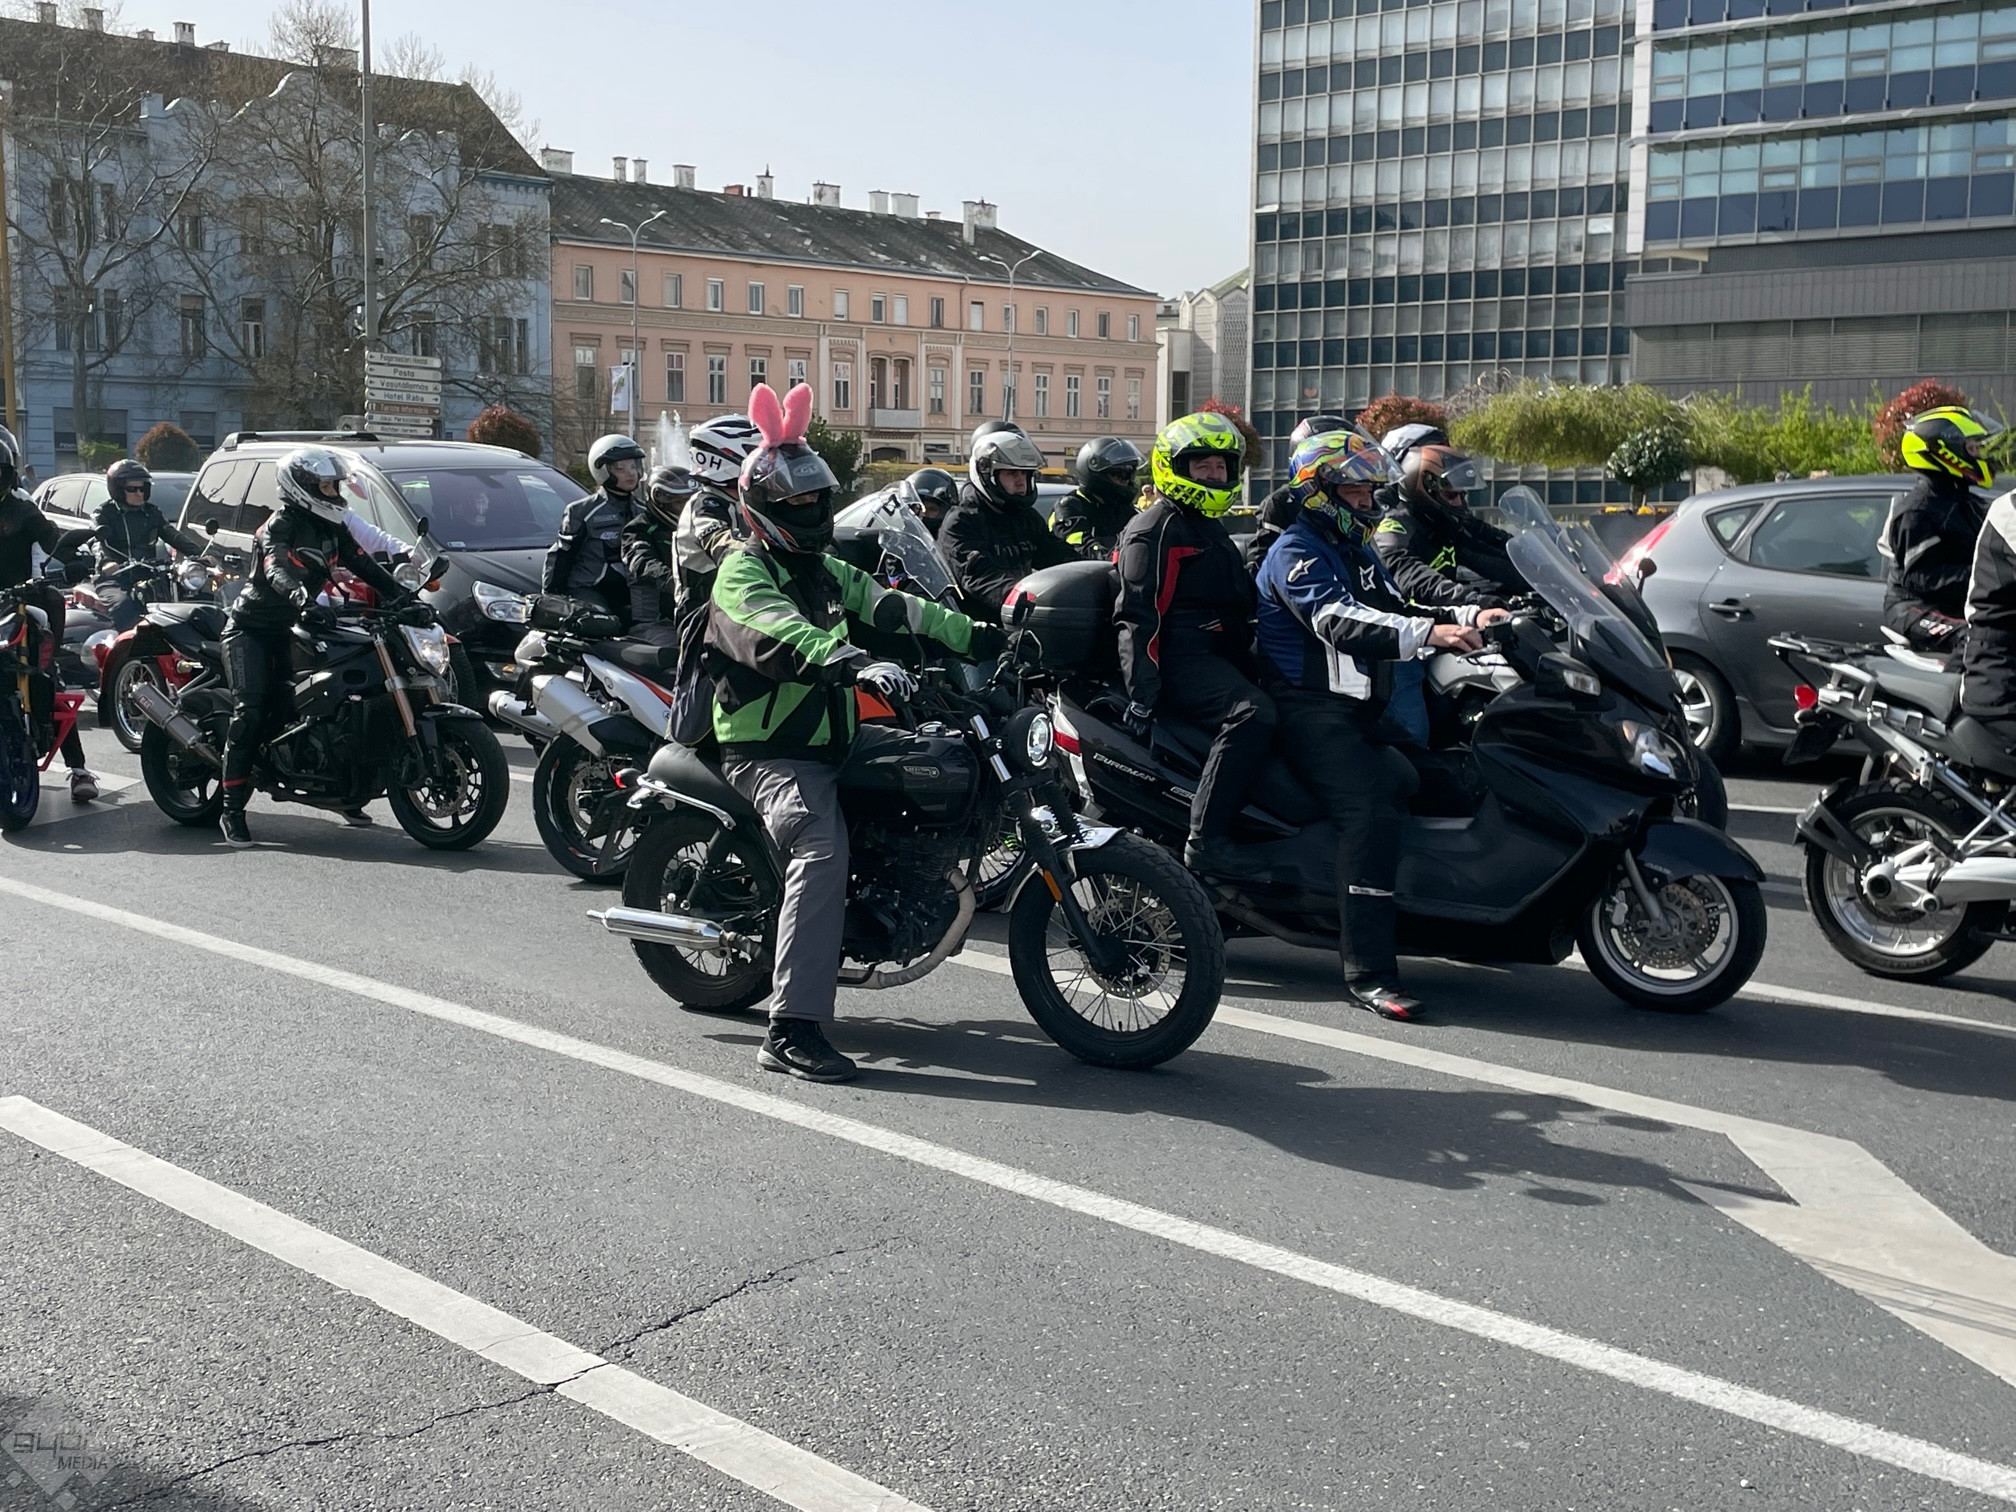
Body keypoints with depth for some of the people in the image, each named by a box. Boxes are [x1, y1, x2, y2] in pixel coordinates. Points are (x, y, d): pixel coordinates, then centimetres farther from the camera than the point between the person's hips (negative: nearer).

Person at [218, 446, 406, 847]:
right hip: (251, 628, -7)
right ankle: (232, 810, -18)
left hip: (292, 629, 7)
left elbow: (363, 564, 7)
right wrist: (303, 600, -55)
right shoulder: (280, 525, -17)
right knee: (251, 711, -19)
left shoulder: (332, 527, 7)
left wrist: (400, 596, -6)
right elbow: (278, 570, -35)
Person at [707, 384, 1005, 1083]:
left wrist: (978, 636, 7)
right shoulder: (744, 572, -9)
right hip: (770, 753, -10)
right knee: (823, 852, -31)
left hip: (828, 743, 10)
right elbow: (782, 639, -28)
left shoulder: (826, 571, 21)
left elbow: (892, 606, 16)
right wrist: (857, 665, -44)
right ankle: (792, 1031, -37)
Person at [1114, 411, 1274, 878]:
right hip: (1179, 659, -10)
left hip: (1219, 653, 10)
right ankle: (1207, 837, -36)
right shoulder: (1156, 528, -5)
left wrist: (1246, 659, 33)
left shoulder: (1210, 529, 26)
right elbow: (1139, 615, -16)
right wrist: (1142, 691, -24)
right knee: (1252, 713, -32)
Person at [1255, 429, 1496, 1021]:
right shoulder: (1296, 550, -6)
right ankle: (1367, 971, -30)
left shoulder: (1355, 552, 25)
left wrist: (1470, 617, 1)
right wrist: (1429, 633, -32)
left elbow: (1396, 608, 19)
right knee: (1372, 811, -26)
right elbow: (1337, 621, -22)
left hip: (1356, 707, 11)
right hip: (1310, 710, -11)